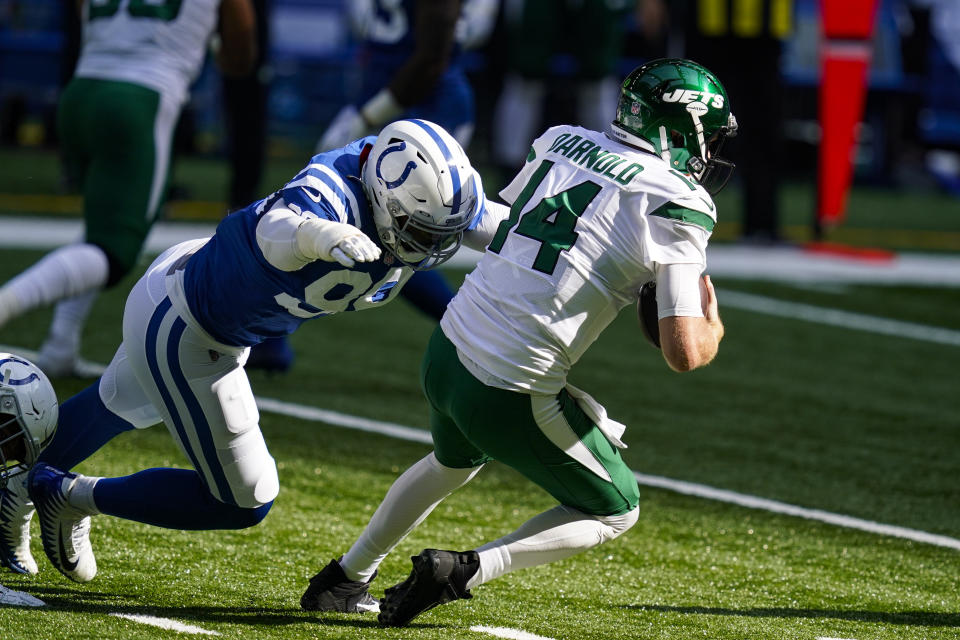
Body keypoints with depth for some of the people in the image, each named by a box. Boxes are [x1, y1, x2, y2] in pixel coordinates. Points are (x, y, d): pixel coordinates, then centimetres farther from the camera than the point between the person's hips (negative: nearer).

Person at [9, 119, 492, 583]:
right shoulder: (335, 189, -39)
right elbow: (276, 231, -61)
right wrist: (322, 234, -81)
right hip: (179, 333, -9)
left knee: (122, 406, 35)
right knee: (244, 503, 1)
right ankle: (72, 497, 18)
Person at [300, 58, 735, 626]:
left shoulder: (562, 142, 7)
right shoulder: (675, 209, -12)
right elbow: (685, 354, -16)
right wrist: (713, 328, 6)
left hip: (445, 357, 7)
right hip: (511, 398, -7)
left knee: (455, 460, 39)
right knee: (615, 511, 16)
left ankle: (345, 579, 47)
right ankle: (464, 572, 0)